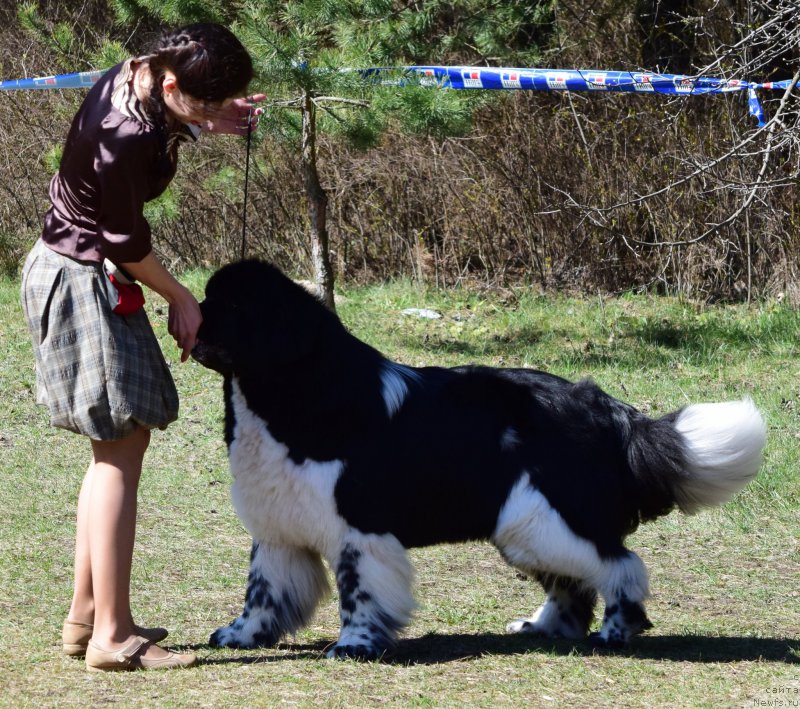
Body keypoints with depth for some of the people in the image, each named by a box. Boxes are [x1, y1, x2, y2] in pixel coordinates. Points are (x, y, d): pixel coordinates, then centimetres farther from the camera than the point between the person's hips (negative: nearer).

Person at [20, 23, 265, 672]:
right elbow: (127, 244, -19)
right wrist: (181, 300, -4)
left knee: (121, 445, 15)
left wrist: (210, 125, 4)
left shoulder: (134, 76, -2)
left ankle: (86, 615, 21)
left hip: (68, 270, 10)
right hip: (86, 283, -10)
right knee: (121, 449, -9)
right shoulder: (124, 140, -29)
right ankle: (112, 634, -9)